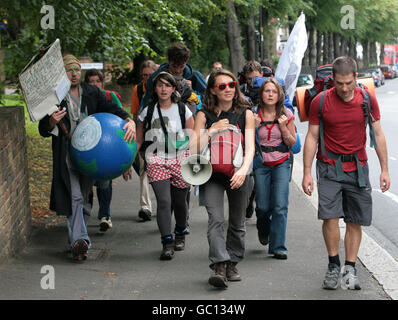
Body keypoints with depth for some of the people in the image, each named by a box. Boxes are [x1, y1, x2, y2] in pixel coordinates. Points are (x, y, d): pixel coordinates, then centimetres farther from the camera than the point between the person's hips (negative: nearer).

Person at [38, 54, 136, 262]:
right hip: (67, 155, -4)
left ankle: (76, 239, 29)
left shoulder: (92, 93, 8)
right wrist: (53, 122, -24)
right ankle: (79, 239, -24)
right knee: (74, 196, -16)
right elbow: (44, 131, 0)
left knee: (84, 196, 13)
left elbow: (111, 109, 4)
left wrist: (129, 121, -16)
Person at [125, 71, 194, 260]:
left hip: (181, 161, 0)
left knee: (179, 202, 9)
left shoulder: (183, 110, 4)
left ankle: (180, 234, 36)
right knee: (163, 201, -15)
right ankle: (167, 243, -14)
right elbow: (138, 141, 12)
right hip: (157, 162, 0)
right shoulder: (148, 112, 6)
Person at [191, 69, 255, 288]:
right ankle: (219, 267, -24)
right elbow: (194, 149, -6)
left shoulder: (245, 113, 0)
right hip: (212, 174, -1)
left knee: (237, 223, 11)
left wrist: (244, 169, -26)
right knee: (216, 219, -18)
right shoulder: (204, 115, -2)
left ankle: (232, 264, 27)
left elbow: (250, 146, -9)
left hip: (237, 173, 2)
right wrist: (212, 131, -18)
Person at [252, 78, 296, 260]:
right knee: (263, 206, 3)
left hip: (281, 164, 0)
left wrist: (283, 127, -13)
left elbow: (292, 143, 3)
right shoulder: (254, 114, -4)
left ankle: (278, 247, -4)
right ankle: (263, 231, 38)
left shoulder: (286, 115, -2)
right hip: (261, 164, 0)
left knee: (280, 206, -11)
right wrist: (254, 127, -15)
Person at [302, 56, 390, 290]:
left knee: (355, 222, 3)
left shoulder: (368, 100, 0)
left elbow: (378, 134, 7)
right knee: (330, 216, -14)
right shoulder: (320, 101, -5)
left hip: (358, 168, 2)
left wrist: (385, 170, 4)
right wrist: (307, 172, -3)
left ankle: (350, 269, 14)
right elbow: (312, 137, 1)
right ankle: (334, 265, 2)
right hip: (329, 167, -2)